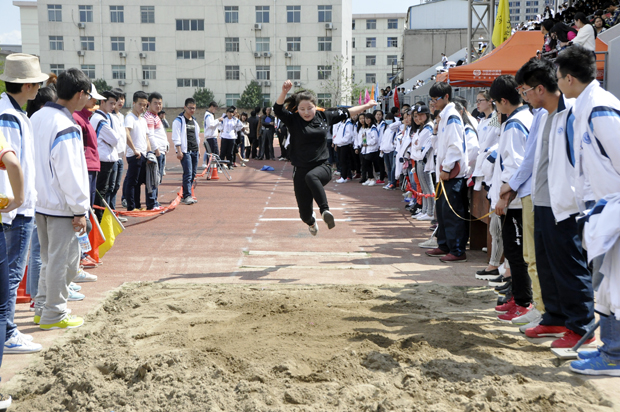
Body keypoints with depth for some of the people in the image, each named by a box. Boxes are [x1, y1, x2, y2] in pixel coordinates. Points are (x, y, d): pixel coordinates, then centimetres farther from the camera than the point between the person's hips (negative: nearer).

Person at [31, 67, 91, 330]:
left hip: (40, 202, 9)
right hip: (60, 206, -9)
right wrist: (79, 210, -14)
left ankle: (42, 308, 29)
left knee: (50, 259, 20)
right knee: (62, 261, 4)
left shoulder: (37, 118, 9)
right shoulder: (66, 128, -20)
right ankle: (54, 315, 14)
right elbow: (69, 173, -21)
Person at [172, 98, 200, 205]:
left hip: (194, 151, 7)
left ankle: (186, 195, 14)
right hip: (185, 151, -7)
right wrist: (179, 151, -16)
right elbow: (176, 137, -10)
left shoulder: (194, 121, 18)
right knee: (188, 173, -13)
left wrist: (198, 149, 22)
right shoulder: (179, 121, -5)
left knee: (193, 174, 7)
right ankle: (187, 196, -13)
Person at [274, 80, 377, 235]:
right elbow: (278, 109, -19)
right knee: (304, 214, 5)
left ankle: (325, 210, -41)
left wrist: (367, 106, 27)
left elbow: (346, 113, 20)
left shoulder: (325, 116, 5)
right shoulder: (293, 120, -2)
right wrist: (284, 92, -35)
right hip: (301, 170, 1)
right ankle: (311, 222, 42)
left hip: (322, 167, 0)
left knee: (311, 176, -39)